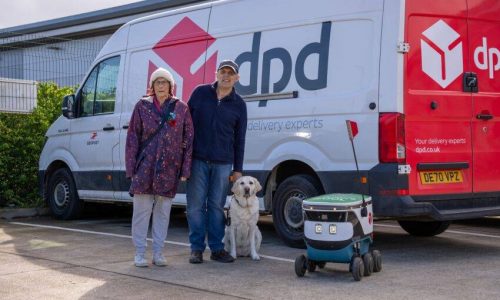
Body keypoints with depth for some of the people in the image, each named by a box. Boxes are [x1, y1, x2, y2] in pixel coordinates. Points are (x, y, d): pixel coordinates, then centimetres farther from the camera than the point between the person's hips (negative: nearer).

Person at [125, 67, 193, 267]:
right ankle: (140, 253, 10)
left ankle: (158, 252, 17)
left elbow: (188, 140, 4)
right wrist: (131, 167, -2)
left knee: (163, 211, 7)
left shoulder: (181, 108, 5)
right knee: (142, 210, 1)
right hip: (144, 167, -1)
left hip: (169, 169, 1)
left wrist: (185, 169, -1)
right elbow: (132, 138, 3)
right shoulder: (142, 106, 4)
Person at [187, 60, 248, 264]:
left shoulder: (239, 104, 6)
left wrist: (238, 169, 7)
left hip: (223, 163, 1)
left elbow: (239, 139, 9)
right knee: (195, 205, 1)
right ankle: (197, 248, 9)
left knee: (217, 206, 5)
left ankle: (217, 248, 14)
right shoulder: (200, 93, 4)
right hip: (197, 160, 0)